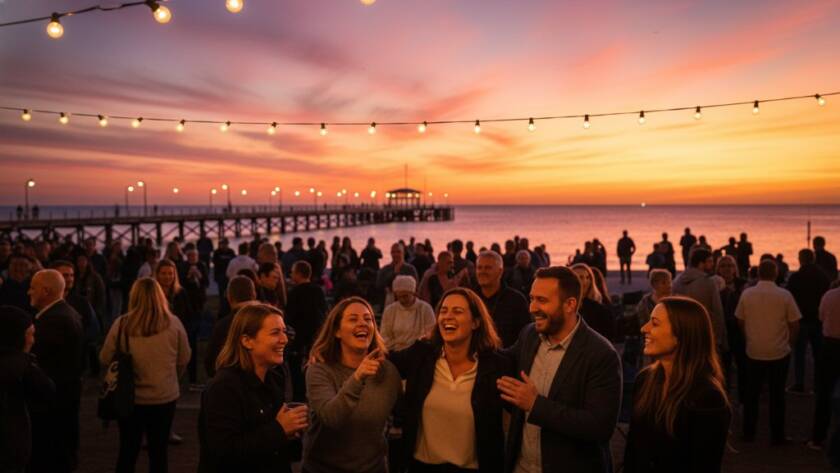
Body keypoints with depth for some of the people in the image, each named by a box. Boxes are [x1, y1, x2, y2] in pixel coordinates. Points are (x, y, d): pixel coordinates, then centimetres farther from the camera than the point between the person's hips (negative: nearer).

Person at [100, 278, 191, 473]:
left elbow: (105, 359, -1)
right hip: (164, 397, 0)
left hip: (130, 397, 0)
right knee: (158, 451, 12)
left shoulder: (122, 323, -11)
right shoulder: (173, 323, -10)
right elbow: (184, 360, 1)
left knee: (128, 451, 16)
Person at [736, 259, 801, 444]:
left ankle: (748, 433, 19)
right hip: (779, 352, -1)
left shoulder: (747, 294, -6)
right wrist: (789, 343, 13)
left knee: (752, 394, 13)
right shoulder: (785, 295, -11)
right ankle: (777, 436, 15)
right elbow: (794, 324, -5)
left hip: (754, 352, 1)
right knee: (777, 395, 9)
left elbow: (740, 321, 2)